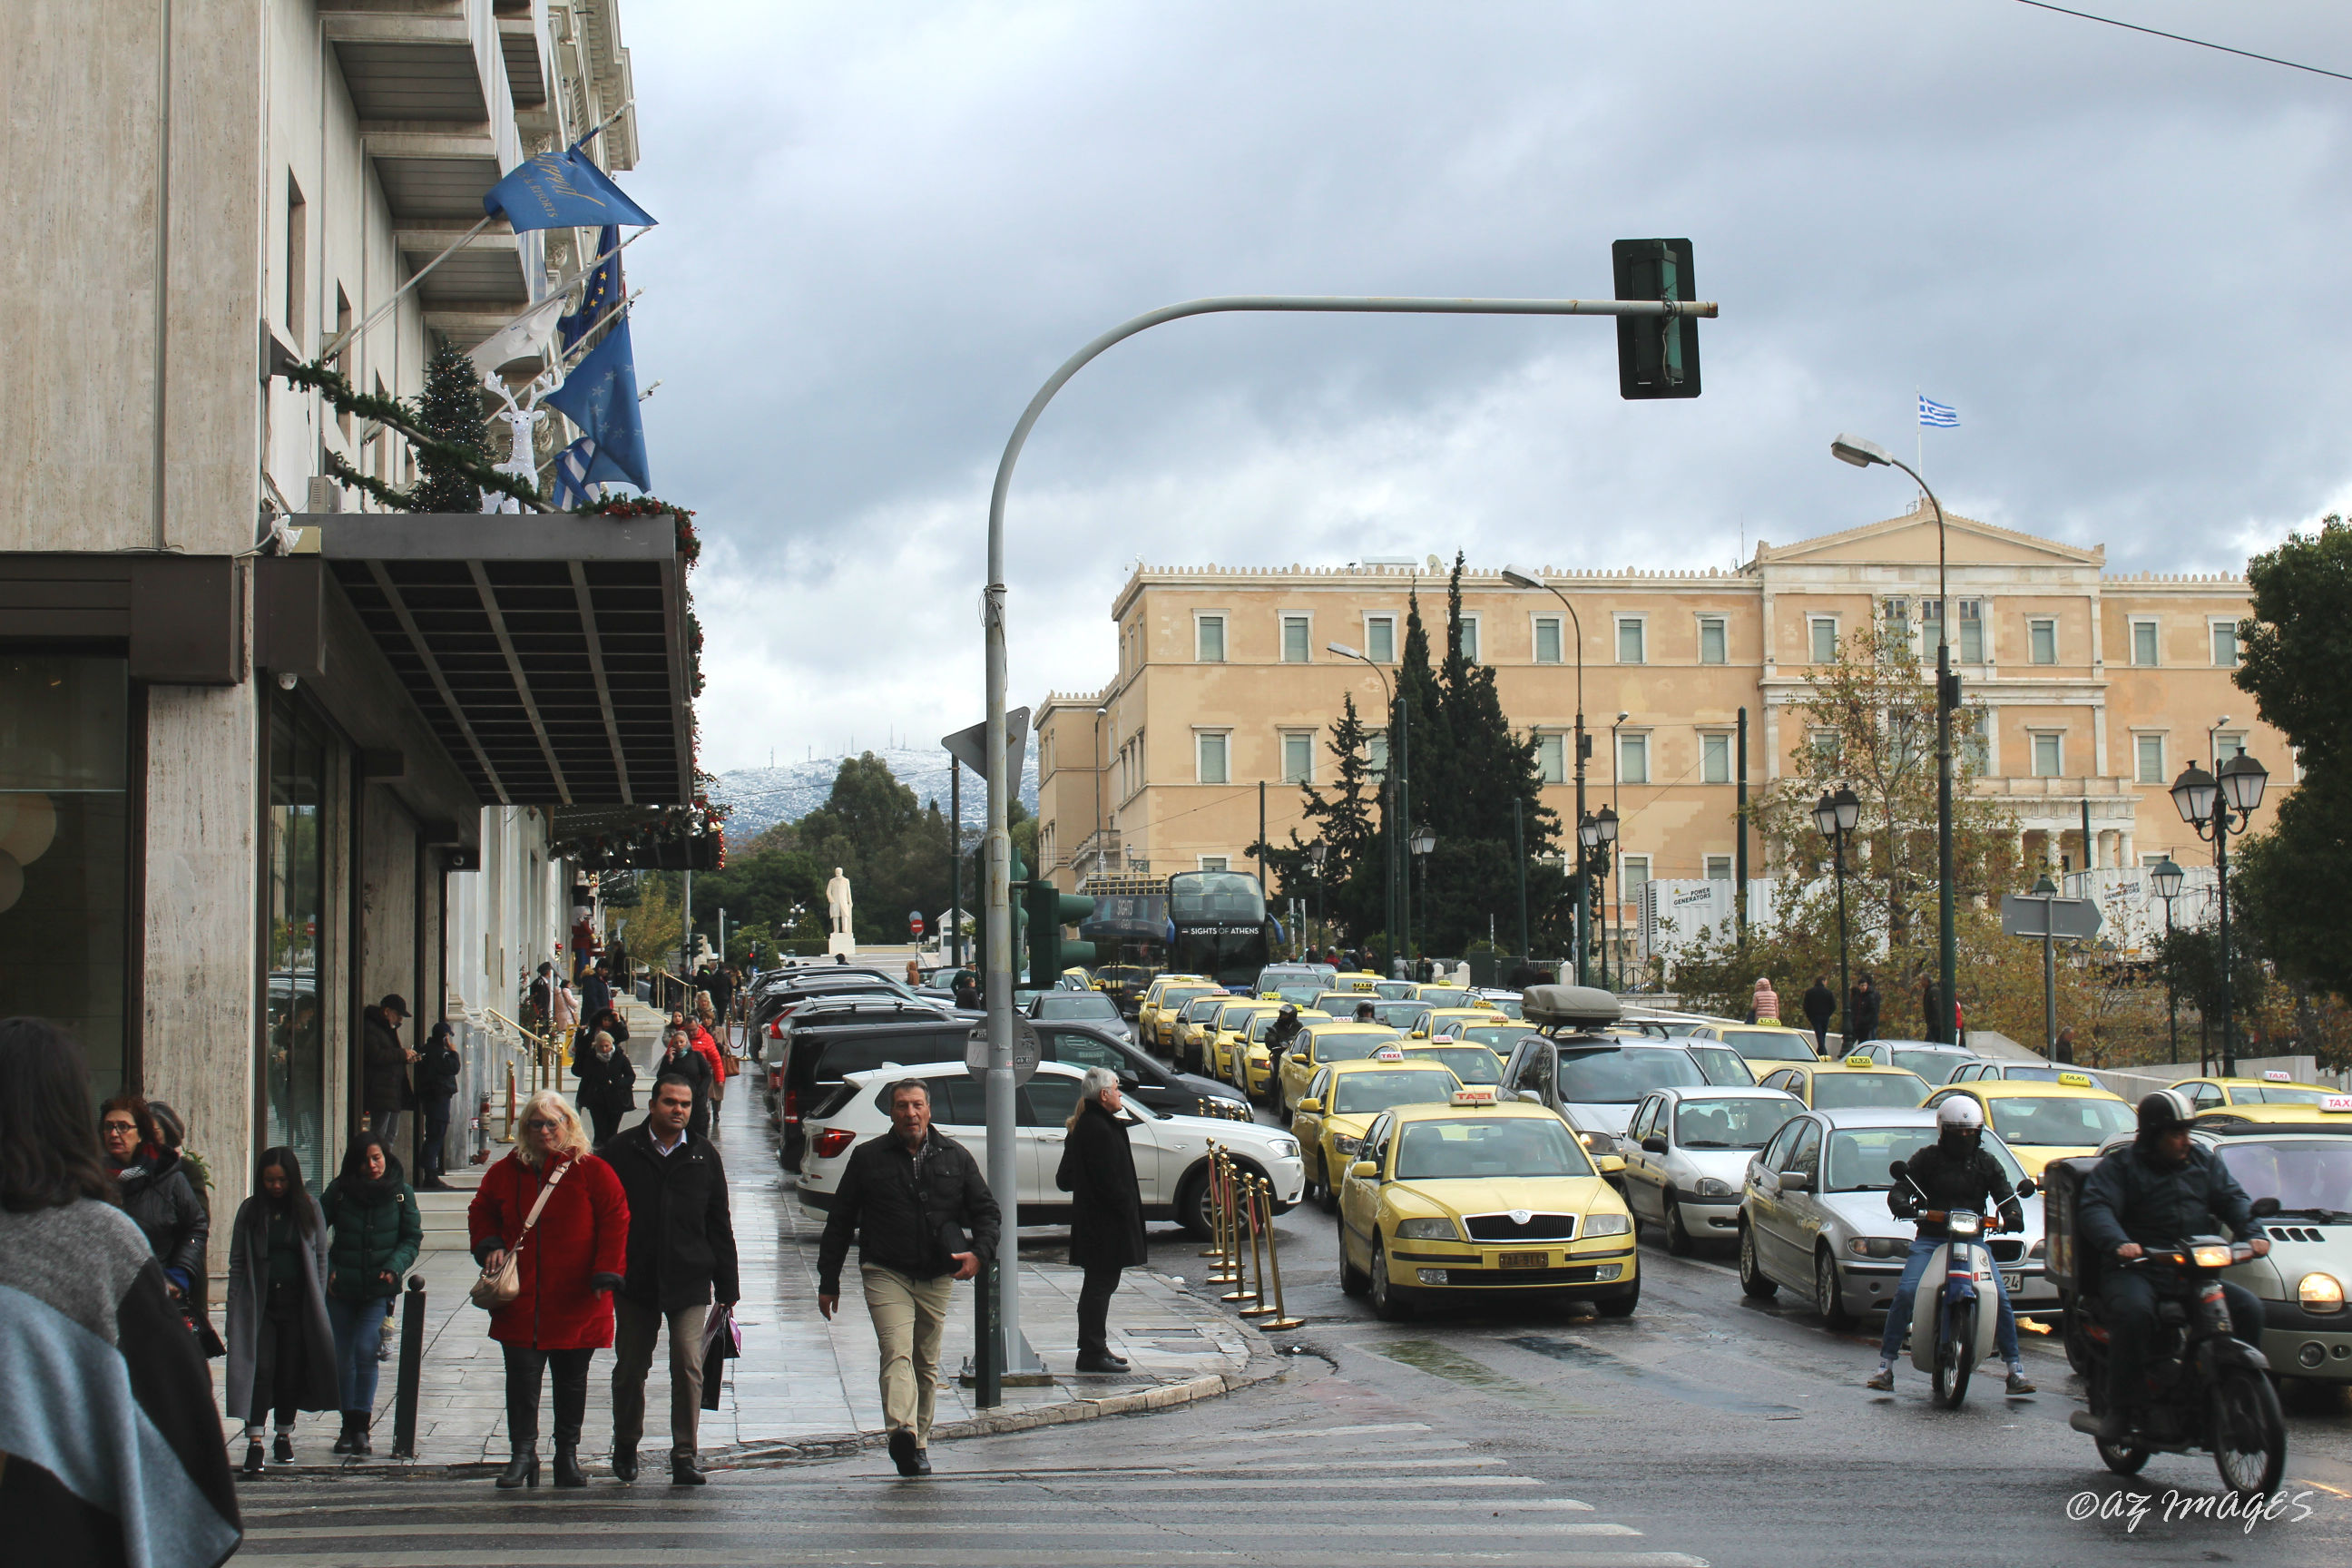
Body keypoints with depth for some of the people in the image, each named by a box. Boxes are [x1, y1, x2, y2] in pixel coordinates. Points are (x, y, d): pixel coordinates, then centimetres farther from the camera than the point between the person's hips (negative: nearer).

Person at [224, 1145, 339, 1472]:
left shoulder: (308, 1210, 4)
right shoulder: (250, 1211, 3)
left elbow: (321, 1258, 8)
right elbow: (237, 1262, 4)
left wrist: (318, 1303, 2)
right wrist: (234, 1310, -1)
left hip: (297, 1303, 1)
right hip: (259, 1302, -1)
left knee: (291, 1372, 4)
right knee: (261, 1370, -9)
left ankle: (285, 1436, 19)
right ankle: (254, 1442, -11)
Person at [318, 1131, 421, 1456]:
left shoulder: (401, 1193, 1)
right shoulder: (339, 1191, 0)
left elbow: (413, 1238, 6)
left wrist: (395, 1267, -10)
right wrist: (326, 1270, -7)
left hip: (379, 1289, -1)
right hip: (341, 1288, 2)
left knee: (365, 1350, -15)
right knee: (343, 1356, 7)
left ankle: (360, 1426, -9)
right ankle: (350, 1426, 19)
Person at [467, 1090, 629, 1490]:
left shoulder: (593, 1172, -1)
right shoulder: (505, 1172, 8)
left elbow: (615, 1222, -2)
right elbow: (481, 1213, 21)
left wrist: (606, 1274, -9)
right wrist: (489, 1246, 1)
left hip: (576, 1302, -1)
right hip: (520, 1301, 2)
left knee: (572, 1380, 8)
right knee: (521, 1378, -2)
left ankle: (568, 1456, 19)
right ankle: (522, 1455, 5)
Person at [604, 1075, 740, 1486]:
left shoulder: (704, 1156, 9)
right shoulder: (621, 1151, 2)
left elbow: (719, 1225, 11)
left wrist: (727, 1287, 9)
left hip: (689, 1282, 0)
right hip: (634, 1280, 0)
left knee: (688, 1366, -9)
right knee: (630, 1367, 9)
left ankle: (684, 1456, -4)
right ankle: (625, 1447, 28)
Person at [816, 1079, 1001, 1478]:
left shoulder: (955, 1157, 9)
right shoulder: (868, 1157, 5)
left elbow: (985, 1209, 13)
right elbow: (839, 1221, 8)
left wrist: (979, 1251, -8)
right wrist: (828, 1281, 6)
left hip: (937, 1278, 3)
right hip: (885, 1274, -3)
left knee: (926, 1362, 9)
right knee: (897, 1352, -21)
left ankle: (918, 1444, 20)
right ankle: (902, 1431, -39)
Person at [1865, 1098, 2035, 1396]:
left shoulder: (1987, 1164, 14)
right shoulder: (1927, 1159, 6)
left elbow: (2005, 1195, 6)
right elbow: (1898, 1190, -2)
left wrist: (2013, 1215, -18)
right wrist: (1902, 1206, -26)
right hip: (1930, 1239, -2)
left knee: (2000, 1298, -14)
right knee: (1905, 1293, -20)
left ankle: (2015, 1368, -2)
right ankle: (1885, 1364, -11)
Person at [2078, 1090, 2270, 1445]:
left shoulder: (2204, 1162, 20)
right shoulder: (2119, 1166, 4)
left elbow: (2233, 1200, 14)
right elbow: (2093, 1209, -10)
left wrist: (2253, 1233, -9)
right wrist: (2118, 1243, -30)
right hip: (2136, 1271, -5)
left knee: (2248, 1307, -15)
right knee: (2134, 1312, -36)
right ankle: (2120, 1409, -27)